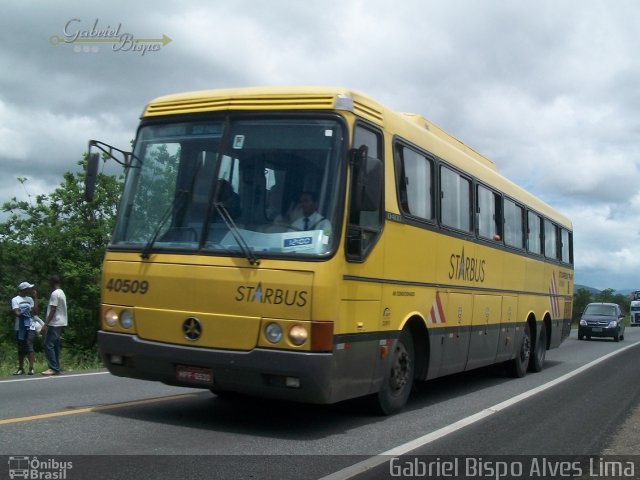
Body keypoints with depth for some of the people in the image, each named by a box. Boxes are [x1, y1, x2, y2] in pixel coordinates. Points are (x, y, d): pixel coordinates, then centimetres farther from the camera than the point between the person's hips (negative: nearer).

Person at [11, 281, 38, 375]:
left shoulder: (29, 299, 12)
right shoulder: (15, 300, -1)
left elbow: (35, 311, 2)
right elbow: (17, 313, -11)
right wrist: (28, 312, -5)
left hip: (30, 326, 2)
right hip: (20, 327, -1)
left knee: (29, 345, -9)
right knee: (21, 348, 5)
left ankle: (31, 368, -11)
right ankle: (21, 368, 14)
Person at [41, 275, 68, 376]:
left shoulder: (55, 294, -13)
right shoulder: (62, 293, 17)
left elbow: (53, 310, -19)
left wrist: (45, 324, -20)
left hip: (55, 323, -10)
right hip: (61, 323, 10)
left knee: (48, 345, -10)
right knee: (55, 346, 11)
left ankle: (53, 368, -13)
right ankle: (56, 368, 11)